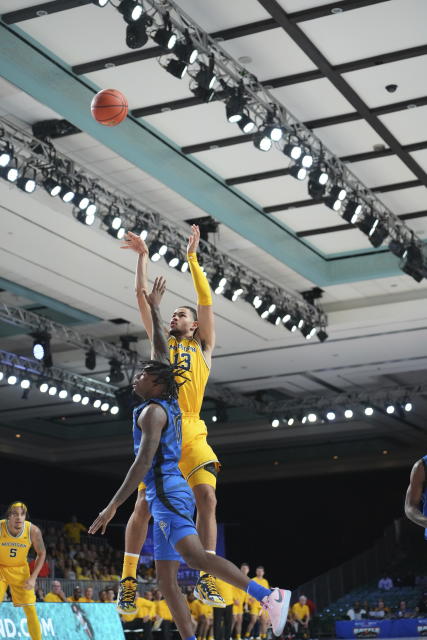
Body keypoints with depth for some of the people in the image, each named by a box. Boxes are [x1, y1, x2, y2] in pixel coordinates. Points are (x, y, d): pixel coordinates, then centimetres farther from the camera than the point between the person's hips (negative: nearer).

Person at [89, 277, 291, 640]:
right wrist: (154, 309, 33)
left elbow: (144, 462, -18)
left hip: (167, 493, -10)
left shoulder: (153, 410, -7)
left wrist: (113, 505, -22)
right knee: (166, 580, 5)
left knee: (195, 556, -27)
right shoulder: (169, 403, 16)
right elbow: (162, 353, 28)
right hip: (168, 495, 10)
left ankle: (269, 596, -37)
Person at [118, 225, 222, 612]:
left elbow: (206, 299, 10)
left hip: (191, 431, 0)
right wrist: (143, 256, 18)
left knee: (207, 498, -12)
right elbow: (142, 295, 18)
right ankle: (128, 581, 2)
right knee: (145, 504, -4)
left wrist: (192, 257, 9)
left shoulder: (203, 348, 17)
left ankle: (206, 580, -7)